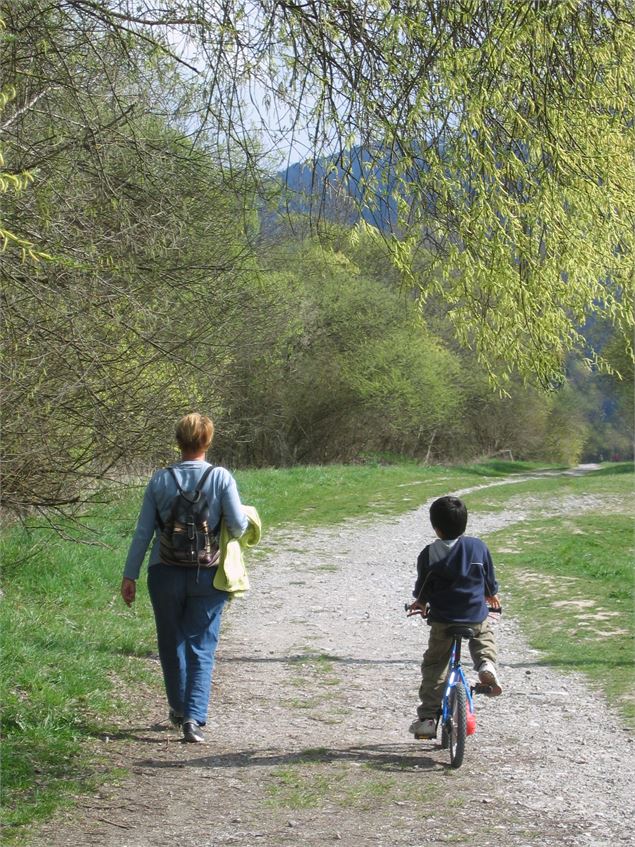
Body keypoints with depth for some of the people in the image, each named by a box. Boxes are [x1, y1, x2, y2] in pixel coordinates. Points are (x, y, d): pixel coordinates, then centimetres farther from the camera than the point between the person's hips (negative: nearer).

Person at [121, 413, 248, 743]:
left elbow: (143, 532, -1)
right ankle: (194, 717, -7)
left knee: (171, 642, 18)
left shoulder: (160, 480, -2)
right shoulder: (220, 477, -7)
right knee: (201, 647, 5)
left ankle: (179, 709, 32)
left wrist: (129, 575, 5)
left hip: (165, 575, 1)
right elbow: (238, 525, -11)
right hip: (208, 574, -1)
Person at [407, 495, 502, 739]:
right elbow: (490, 579, 12)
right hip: (476, 616, 2)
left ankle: (427, 717, 6)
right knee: (484, 640, 33)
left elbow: (422, 588, 6)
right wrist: (492, 595, 34)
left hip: (442, 620, -2)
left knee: (433, 666, 11)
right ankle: (487, 665, 2)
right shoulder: (478, 547, 0)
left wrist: (420, 603, 29)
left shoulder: (429, 554, -5)